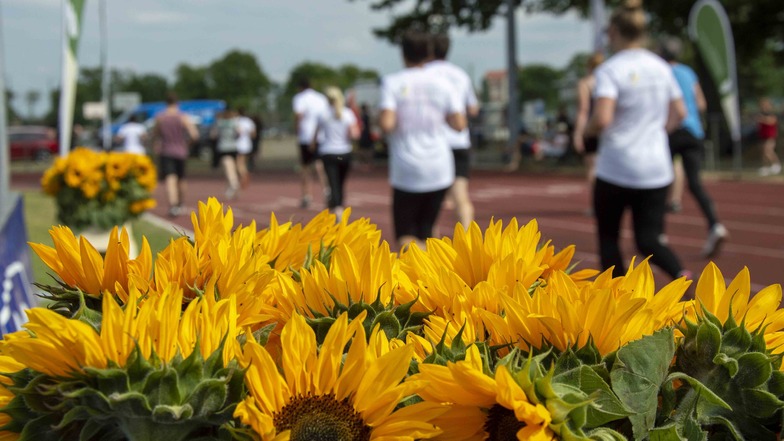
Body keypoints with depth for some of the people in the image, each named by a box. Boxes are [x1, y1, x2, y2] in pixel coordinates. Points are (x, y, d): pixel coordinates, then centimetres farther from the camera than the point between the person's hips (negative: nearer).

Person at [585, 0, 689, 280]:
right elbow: (678, 113, 13)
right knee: (648, 239, 7)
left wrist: (588, 130, -3)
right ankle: (681, 275, -22)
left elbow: (601, 120, -24)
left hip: (615, 170, -5)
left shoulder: (609, 71, -12)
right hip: (657, 169, 5)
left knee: (608, 238, 14)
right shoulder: (661, 67, 6)